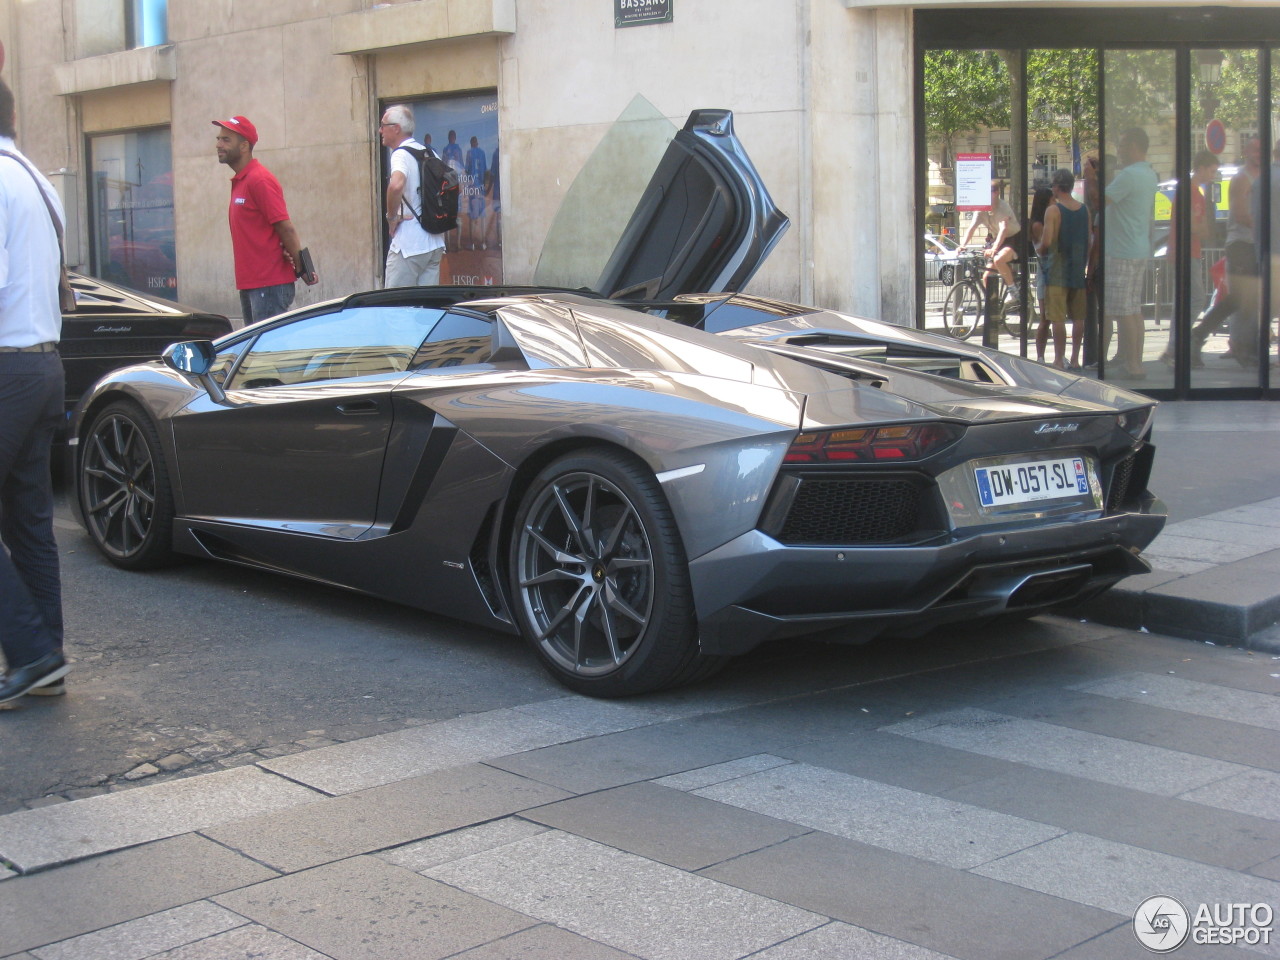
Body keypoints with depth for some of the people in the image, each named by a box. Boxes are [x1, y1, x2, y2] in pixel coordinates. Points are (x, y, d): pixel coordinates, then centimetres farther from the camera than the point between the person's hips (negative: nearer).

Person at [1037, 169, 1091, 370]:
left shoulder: (1053, 210, -11)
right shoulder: (1084, 210, 7)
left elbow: (1046, 242, -18)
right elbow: (1090, 241, 10)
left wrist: (1038, 250, 3)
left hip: (1057, 270, -6)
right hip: (1078, 270, 6)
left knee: (1057, 318, -3)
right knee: (1078, 317, 11)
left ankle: (1059, 359, -4)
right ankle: (1075, 358, 15)